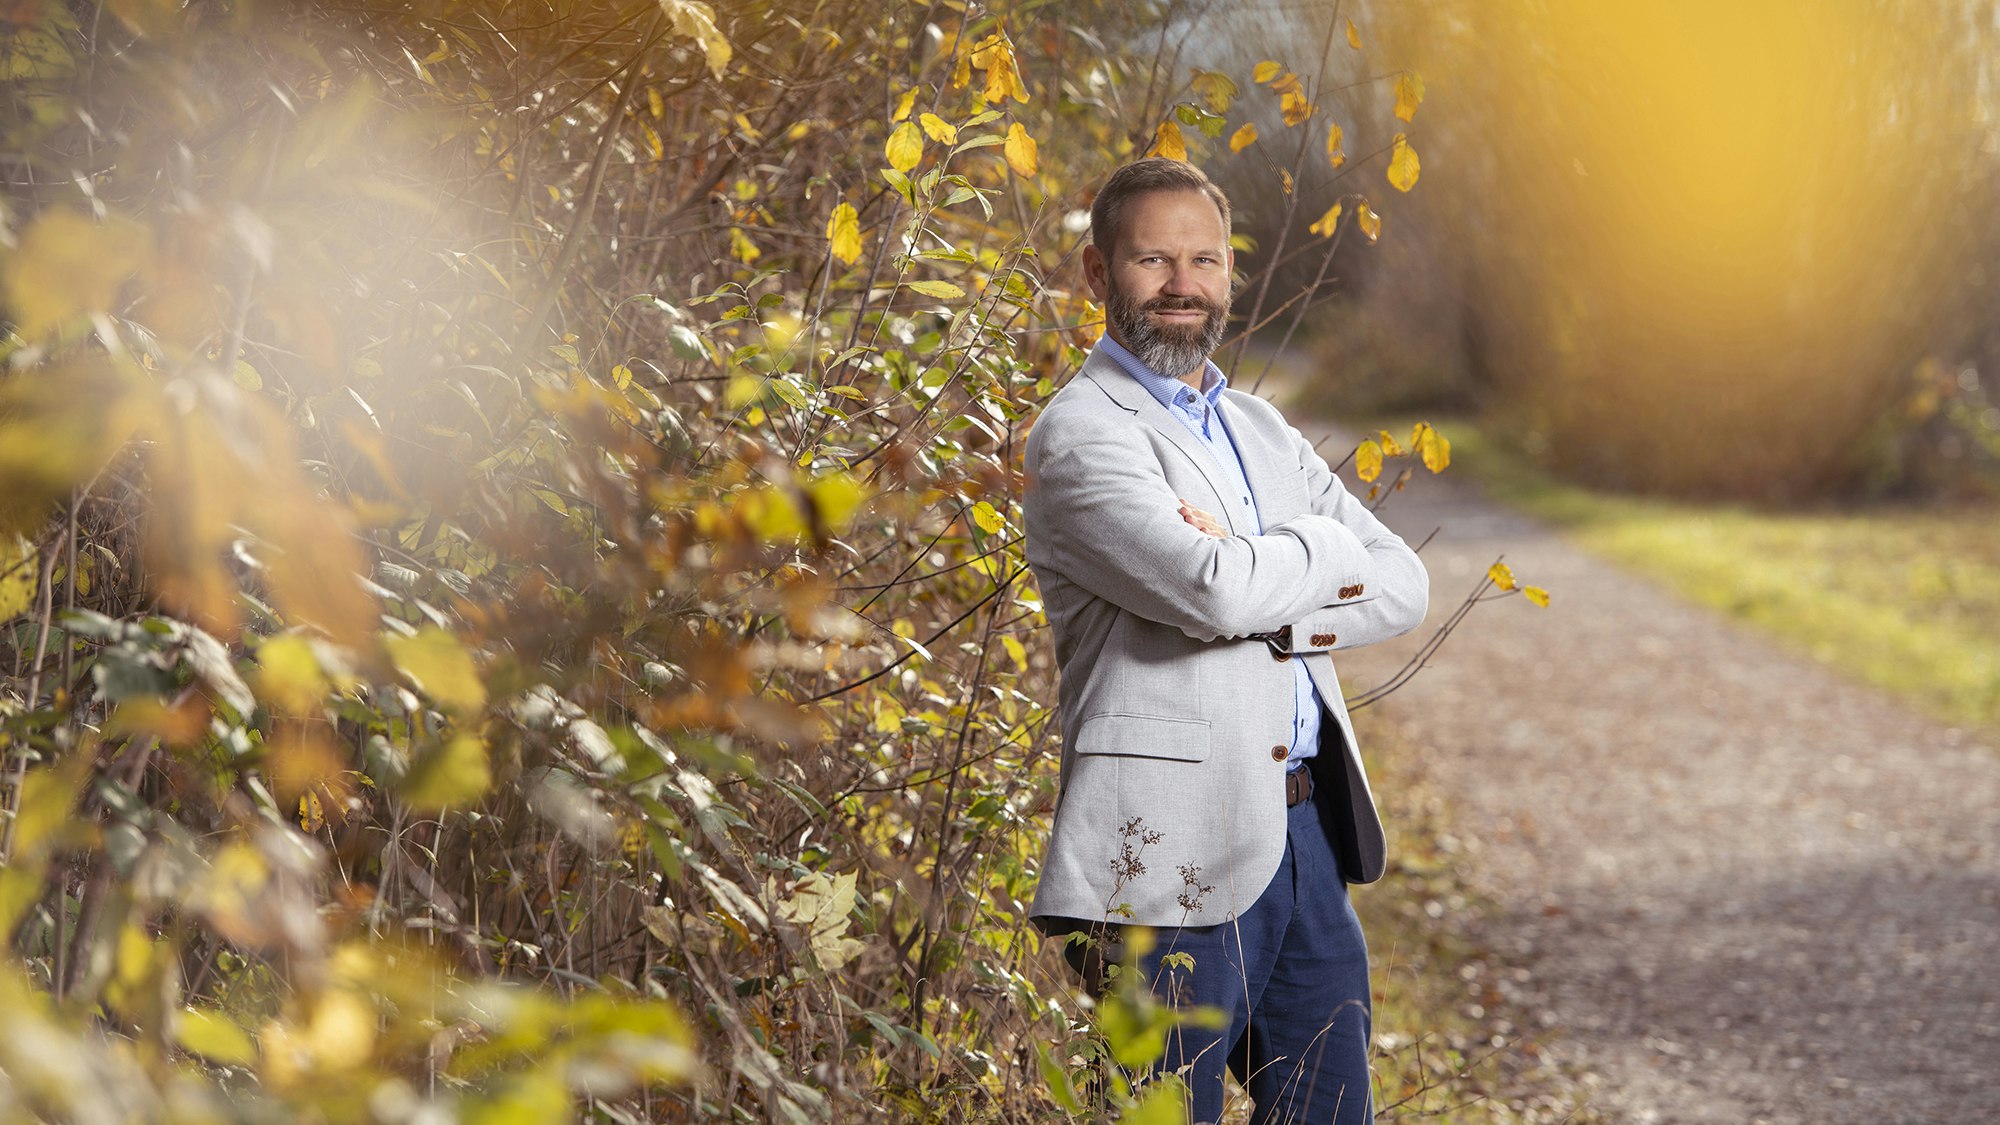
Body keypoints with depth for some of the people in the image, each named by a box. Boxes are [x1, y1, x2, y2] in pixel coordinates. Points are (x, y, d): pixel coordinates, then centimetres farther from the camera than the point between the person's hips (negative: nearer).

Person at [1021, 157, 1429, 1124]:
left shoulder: (1260, 429, 18)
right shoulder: (1080, 434, -7)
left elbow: (1402, 585, 7)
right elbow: (1214, 589, -22)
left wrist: (1261, 591, -10)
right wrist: (1323, 552, -2)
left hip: (1310, 833, 8)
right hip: (1177, 855, -8)